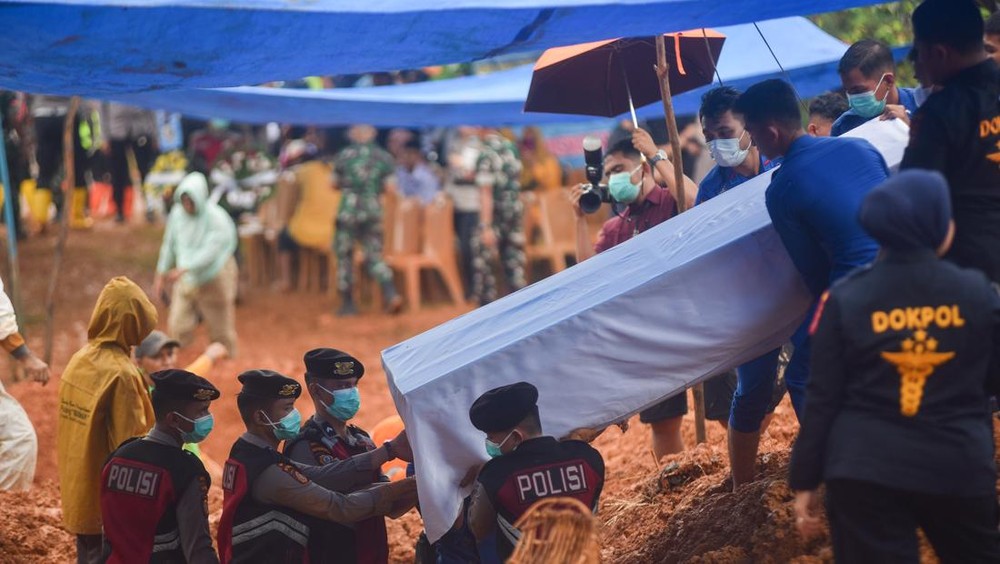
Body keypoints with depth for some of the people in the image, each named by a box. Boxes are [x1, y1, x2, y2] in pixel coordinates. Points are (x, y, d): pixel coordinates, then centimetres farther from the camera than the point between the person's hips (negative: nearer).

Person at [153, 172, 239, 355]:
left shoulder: (216, 218, -21)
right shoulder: (177, 214, -6)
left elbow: (211, 251, -28)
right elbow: (169, 245, 5)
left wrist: (183, 269, -35)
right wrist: (160, 275, 7)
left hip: (214, 279, -4)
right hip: (185, 280, 4)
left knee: (220, 329, 10)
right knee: (177, 327, -4)